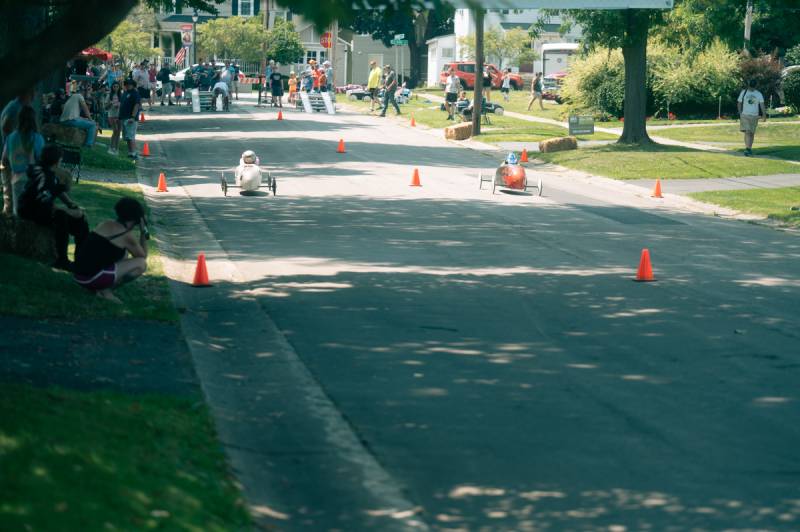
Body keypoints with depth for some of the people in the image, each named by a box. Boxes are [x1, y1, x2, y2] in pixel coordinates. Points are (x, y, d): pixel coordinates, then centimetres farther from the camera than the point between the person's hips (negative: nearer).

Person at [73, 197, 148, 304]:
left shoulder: (105, 224, 15)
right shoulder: (127, 235, -6)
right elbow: (143, 257, 9)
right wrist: (144, 232, 10)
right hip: (92, 278, -8)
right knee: (141, 264, -1)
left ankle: (101, 287, 9)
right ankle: (105, 289, -3)